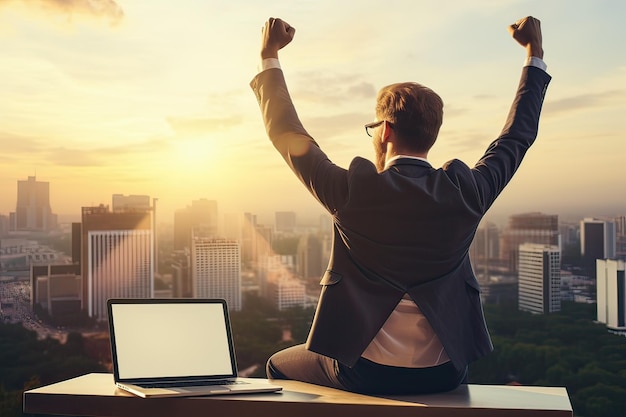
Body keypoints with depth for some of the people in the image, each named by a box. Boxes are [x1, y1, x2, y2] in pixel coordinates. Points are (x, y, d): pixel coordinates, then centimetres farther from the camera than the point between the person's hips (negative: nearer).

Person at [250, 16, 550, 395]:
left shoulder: (355, 192, -18)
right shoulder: (465, 194, -11)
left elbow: (286, 133, -4)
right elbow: (518, 136, 6)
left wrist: (269, 56, 8)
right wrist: (535, 52, 18)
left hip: (363, 373, -3)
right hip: (443, 377, 3)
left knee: (279, 366, 26)